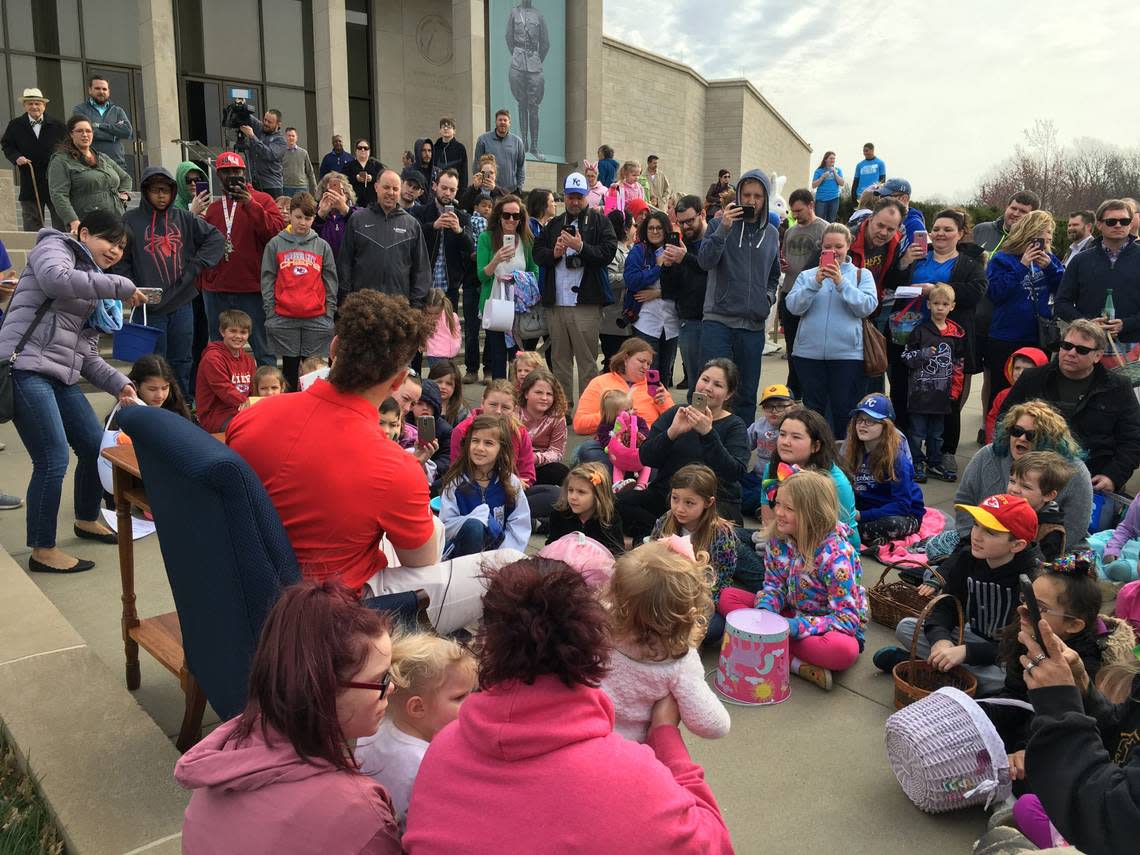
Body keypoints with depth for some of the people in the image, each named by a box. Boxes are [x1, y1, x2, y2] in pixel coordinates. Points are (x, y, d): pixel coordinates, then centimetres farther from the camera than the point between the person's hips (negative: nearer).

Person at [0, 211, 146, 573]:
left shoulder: (96, 291, 24)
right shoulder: (54, 248, 2)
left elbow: (87, 354, 20)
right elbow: (56, 279, -25)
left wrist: (118, 384, 6)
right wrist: (120, 286, -19)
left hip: (61, 377, 9)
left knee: (96, 447, 11)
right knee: (54, 460, -12)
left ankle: (87, 520, 35)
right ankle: (43, 551, 1)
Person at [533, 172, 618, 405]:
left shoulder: (599, 222, 5)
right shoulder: (554, 224, 18)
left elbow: (607, 253, -6)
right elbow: (537, 253, 11)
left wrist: (581, 247, -17)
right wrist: (554, 253, -7)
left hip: (586, 302, -4)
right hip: (555, 301, 5)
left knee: (587, 359, -4)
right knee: (559, 358, 9)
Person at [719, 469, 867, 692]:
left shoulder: (836, 555, -26)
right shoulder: (779, 538, -8)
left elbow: (847, 617, -26)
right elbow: (774, 584, 1)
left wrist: (794, 627, -33)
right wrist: (764, 611, -21)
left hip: (831, 625, -7)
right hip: (792, 613, 7)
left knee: (844, 650, -41)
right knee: (727, 597, -10)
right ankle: (796, 663, -23)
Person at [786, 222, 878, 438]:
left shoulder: (862, 275, 8)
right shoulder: (807, 275, 9)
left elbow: (867, 306, -7)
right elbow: (793, 306, -4)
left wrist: (841, 283, -16)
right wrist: (815, 283, -16)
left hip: (848, 353, -1)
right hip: (809, 353, 1)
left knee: (845, 411, 3)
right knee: (812, 410, 10)